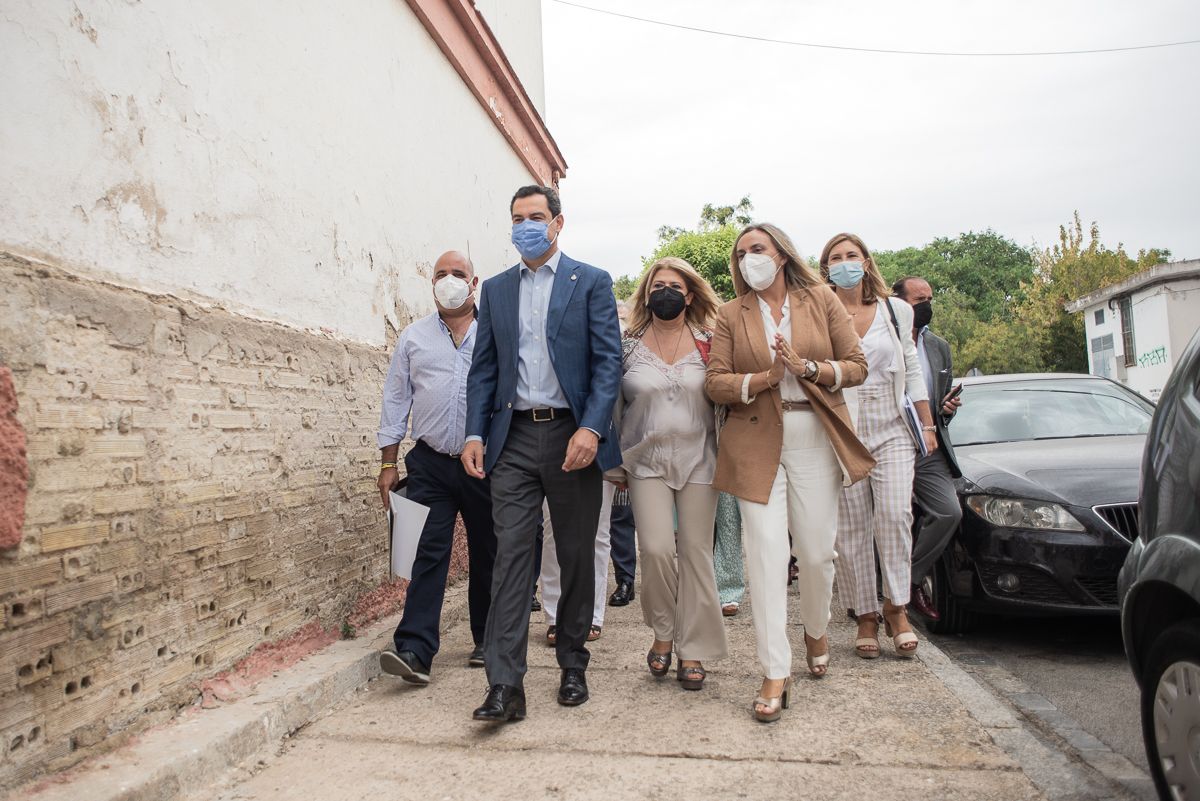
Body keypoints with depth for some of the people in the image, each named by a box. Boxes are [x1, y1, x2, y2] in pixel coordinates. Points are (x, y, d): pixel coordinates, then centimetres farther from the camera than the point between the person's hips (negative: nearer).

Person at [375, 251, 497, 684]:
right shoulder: (413, 337, 10)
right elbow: (395, 400, 10)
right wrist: (388, 463, 5)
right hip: (431, 464, 1)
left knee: (486, 555, 9)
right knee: (429, 553, -5)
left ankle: (487, 641, 23)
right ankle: (415, 650, -5)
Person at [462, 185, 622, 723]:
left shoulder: (591, 283, 4)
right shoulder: (495, 290, 15)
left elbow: (609, 361, -5)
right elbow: (484, 368, 13)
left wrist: (591, 428, -18)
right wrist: (475, 434, 0)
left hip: (572, 436, -2)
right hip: (514, 438, 2)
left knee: (576, 556, 8)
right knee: (511, 555, -4)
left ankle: (572, 665, 24)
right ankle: (505, 684, -2)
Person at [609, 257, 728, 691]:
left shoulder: (708, 344, 4)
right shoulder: (629, 346, 4)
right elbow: (614, 405, 8)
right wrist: (615, 461, 7)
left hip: (698, 460, 1)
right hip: (647, 461, 0)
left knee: (695, 553, 3)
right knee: (656, 549, -12)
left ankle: (692, 650, 17)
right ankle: (663, 634, 14)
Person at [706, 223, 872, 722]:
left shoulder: (821, 300, 7)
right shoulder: (731, 315, 8)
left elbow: (857, 365, 3)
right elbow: (715, 382, -1)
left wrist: (807, 367, -14)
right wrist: (764, 378, -16)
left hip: (815, 442, 1)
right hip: (757, 445, 0)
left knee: (817, 552, 6)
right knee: (766, 554, -6)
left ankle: (816, 632, 37)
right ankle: (776, 674, 0)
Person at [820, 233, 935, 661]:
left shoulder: (896, 311, 10)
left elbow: (912, 371, 14)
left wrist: (927, 425, 12)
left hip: (892, 431, 2)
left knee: (895, 515, -14)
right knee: (852, 527, 1)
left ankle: (896, 606, 1)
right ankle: (866, 615, 12)